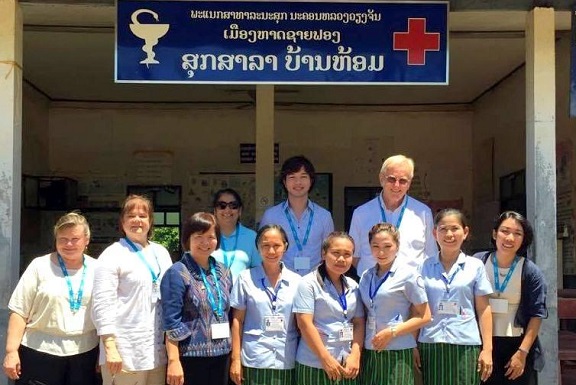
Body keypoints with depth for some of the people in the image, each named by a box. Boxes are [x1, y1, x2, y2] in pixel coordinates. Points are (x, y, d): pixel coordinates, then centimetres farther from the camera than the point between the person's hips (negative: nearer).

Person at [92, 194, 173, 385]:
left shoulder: (162, 253, 14)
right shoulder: (112, 255, -4)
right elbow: (103, 305, -10)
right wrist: (110, 348, -16)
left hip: (159, 350, 5)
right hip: (125, 351, -5)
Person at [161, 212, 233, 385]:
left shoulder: (223, 272, 11)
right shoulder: (177, 273, -8)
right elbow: (171, 322, -12)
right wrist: (173, 361, -17)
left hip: (221, 356, 6)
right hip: (191, 356, -6)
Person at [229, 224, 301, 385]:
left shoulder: (296, 281, 5)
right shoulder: (246, 279, 0)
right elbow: (237, 321, 2)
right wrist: (235, 359, -2)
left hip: (287, 361, 2)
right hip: (254, 360, -2)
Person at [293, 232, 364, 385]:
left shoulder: (353, 286, 9)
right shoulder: (309, 283, -6)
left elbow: (359, 323, 9)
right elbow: (305, 324, -12)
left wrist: (355, 356, -5)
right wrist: (326, 359, -15)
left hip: (346, 363, 5)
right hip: (315, 364, -5)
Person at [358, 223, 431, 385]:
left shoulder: (408, 274, -5)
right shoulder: (366, 276, 10)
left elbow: (424, 317, -4)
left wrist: (392, 332, -11)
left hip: (397, 354, -4)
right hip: (369, 353, 5)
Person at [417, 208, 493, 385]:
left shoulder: (475, 266, 4)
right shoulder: (425, 267, 7)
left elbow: (483, 310, 4)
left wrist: (487, 349, 0)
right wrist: (413, 346, 4)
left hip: (465, 345, -1)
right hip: (431, 345, 1)